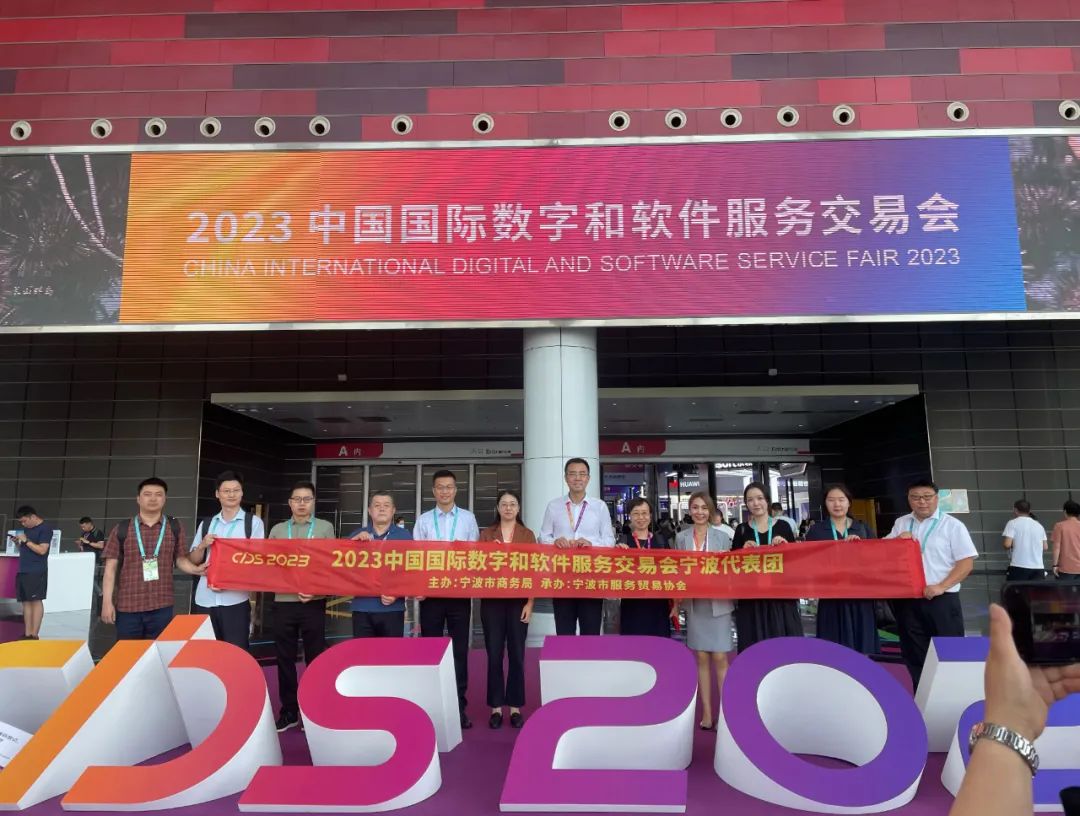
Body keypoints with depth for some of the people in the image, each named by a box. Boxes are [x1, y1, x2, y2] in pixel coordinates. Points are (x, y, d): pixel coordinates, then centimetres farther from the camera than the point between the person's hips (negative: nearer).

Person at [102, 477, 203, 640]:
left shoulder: (174, 527, 5)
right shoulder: (121, 529, 3)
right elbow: (111, 567, 4)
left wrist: (196, 569, -10)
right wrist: (107, 602, -2)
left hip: (162, 607, 0)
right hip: (127, 606, 0)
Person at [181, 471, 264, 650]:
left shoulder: (253, 522, 1)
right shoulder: (205, 524, 13)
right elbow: (192, 561, 14)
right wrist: (202, 545, -7)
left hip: (236, 599, -3)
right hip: (205, 599, 4)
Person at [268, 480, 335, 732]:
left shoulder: (325, 527, 5)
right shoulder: (277, 529, 11)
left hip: (314, 602, -2)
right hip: (283, 602, 2)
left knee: (315, 658, 3)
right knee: (284, 658, 7)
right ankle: (288, 711, 19)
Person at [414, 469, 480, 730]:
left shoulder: (468, 518, 6)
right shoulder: (423, 521, 6)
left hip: (460, 592, 0)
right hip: (430, 592, 0)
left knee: (459, 650, 5)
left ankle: (459, 706, 14)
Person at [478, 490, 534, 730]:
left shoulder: (528, 535, 5)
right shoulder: (486, 534, 7)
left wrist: (530, 602, -5)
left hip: (518, 601, 0)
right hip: (492, 601, 0)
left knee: (517, 654, 5)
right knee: (494, 654, 3)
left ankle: (515, 706, 17)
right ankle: (496, 706, 15)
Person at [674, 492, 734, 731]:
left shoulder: (722, 537, 1)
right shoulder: (681, 538, 5)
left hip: (718, 602, -2)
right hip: (693, 603, 2)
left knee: (720, 658, -3)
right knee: (701, 658, 6)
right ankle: (707, 712, 14)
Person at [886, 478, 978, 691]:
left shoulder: (952, 525, -2)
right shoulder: (901, 523, 11)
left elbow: (966, 562, -7)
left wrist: (941, 586, -17)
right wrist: (898, 539, -6)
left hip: (942, 600, -4)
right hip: (907, 600, 4)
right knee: (914, 655, 12)